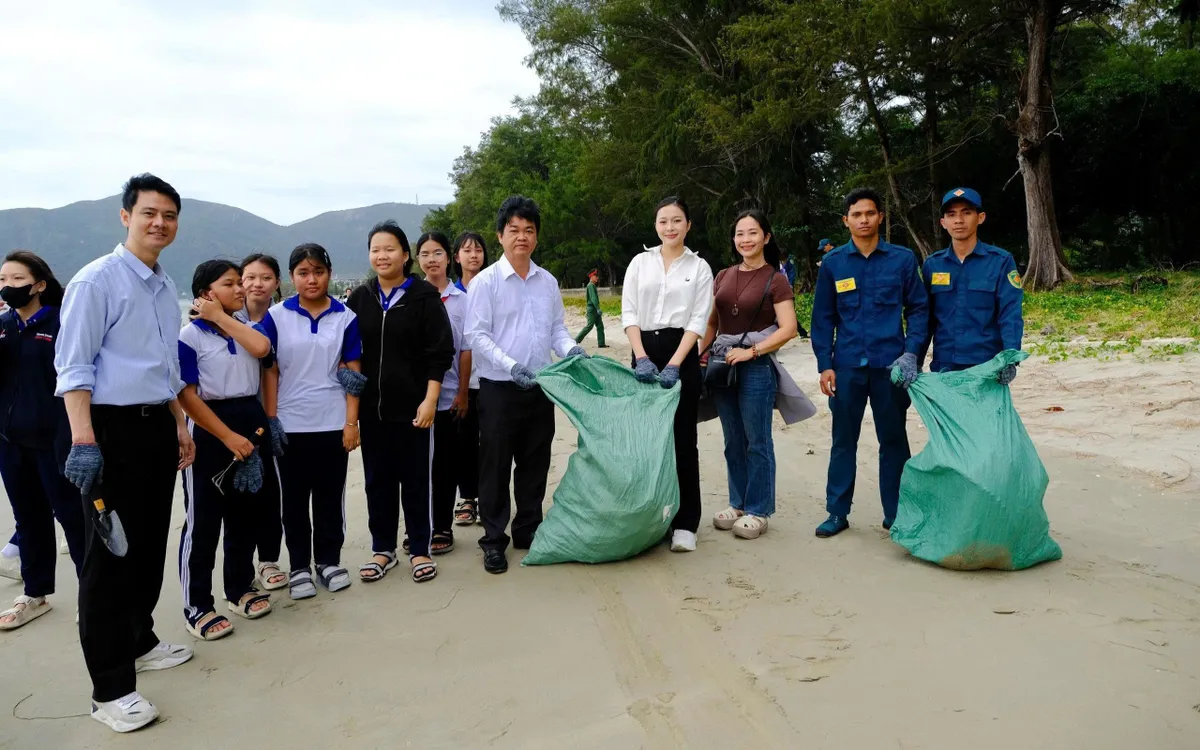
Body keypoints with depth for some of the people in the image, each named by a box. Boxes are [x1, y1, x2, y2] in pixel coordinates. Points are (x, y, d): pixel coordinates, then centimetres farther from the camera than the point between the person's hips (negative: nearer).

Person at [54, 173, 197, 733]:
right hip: (113, 428, -7)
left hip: (159, 427, 7)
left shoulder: (166, 288, 12)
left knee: (151, 544, 17)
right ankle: (110, 687, 9)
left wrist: (180, 427, 20)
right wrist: (84, 441, -21)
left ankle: (139, 642, 36)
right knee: (110, 554, -1)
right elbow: (73, 365, -14)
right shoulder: (97, 281, -10)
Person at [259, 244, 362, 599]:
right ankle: (299, 566, 21)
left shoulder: (346, 317, 1)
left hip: (334, 424, 0)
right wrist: (271, 419, -5)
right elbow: (269, 370, 1)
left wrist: (351, 422, -3)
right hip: (290, 425, 0)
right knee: (295, 500, 9)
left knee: (330, 497, 10)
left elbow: (353, 373, 2)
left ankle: (329, 561, 24)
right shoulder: (276, 316, 0)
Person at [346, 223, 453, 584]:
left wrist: (430, 400, -13)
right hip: (371, 406, 4)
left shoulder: (424, 296, -4)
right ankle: (382, 549, 23)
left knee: (416, 478, 5)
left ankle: (420, 549, 18)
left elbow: (440, 352, -7)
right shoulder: (360, 298, 7)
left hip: (413, 405, -3)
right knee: (378, 479, 11)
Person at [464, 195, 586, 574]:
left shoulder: (548, 281, 9)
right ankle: (494, 540, 16)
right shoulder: (485, 281, -6)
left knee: (535, 464, 13)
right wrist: (511, 366, -22)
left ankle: (528, 530, 29)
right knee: (495, 466, 4)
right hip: (499, 387, -4)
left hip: (540, 387, 5)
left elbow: (556, 328, 12)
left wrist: (571, 350, -9)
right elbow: (476, 336, -11)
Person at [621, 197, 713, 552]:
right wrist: (642, 357, -12)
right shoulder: (640, 262, 9)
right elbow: (629, 313, 3)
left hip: (681, 354, -2)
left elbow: (698, 320, -3)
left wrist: (673, 365, -15)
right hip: (644, 352, 2)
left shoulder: (699, 267, 4)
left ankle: (684, 523, 6)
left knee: (682, 438, 0)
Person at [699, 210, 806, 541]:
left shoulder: (775, 280, -3)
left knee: (757, 441, 2)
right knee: (733, 441, 12)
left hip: (757, 365, -5)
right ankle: (737, 504, 24)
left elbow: (788, 329, -11)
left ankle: (757, 511, 12)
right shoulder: (723, 277, 12)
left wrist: (751, 351, -16)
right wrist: (702, 352, 2)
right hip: (723, 363, 5)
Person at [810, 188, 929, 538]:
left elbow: (918, 308, 5)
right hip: (846, 365, 1)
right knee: (843, 440, 8)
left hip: (890, 364, 0)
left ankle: (895, 514, 20)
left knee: (893, 440, 9)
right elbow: (823, 317, 6)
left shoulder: (902, 259, 2)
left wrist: (911, 352, -9)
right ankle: (837, 513, 17)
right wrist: (824, 365, -1)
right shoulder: (832, 263, 4)